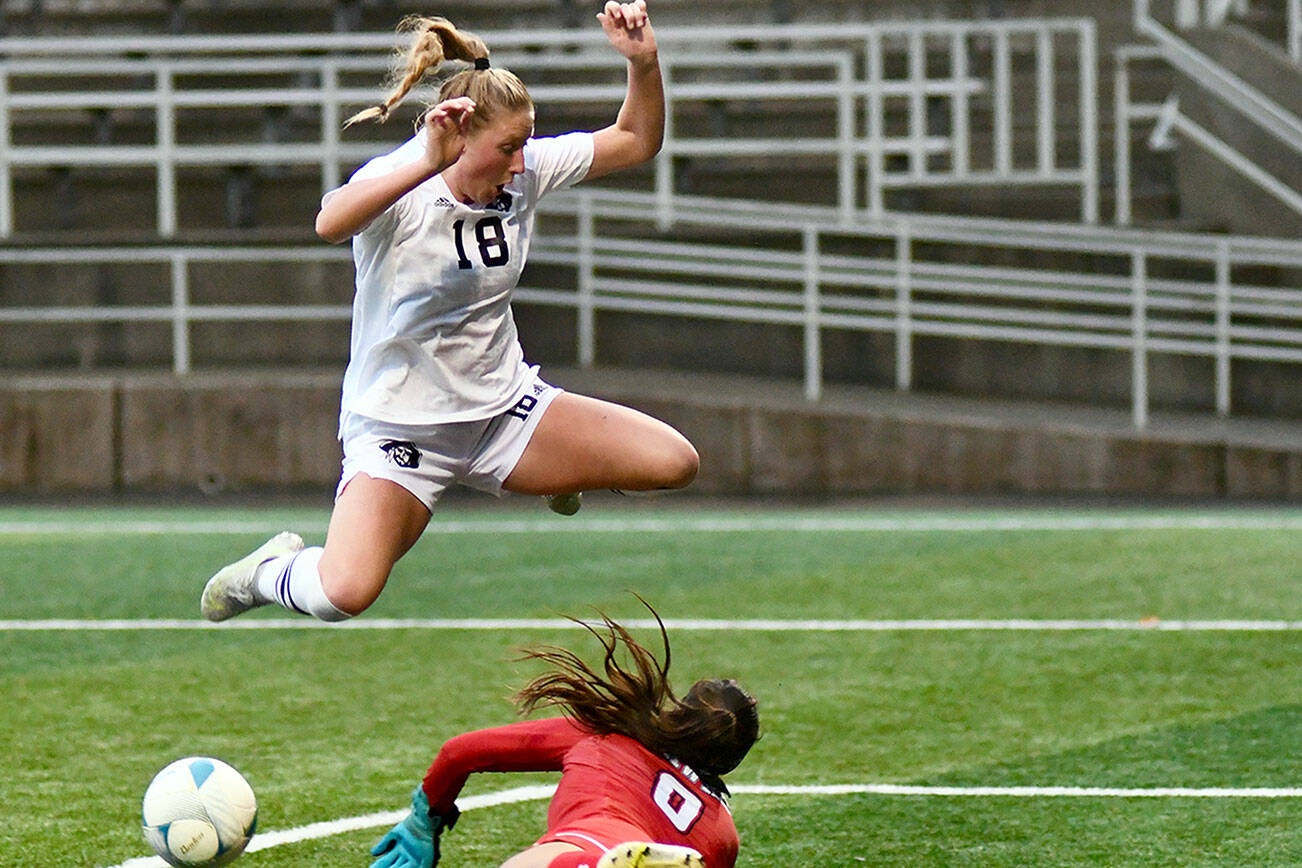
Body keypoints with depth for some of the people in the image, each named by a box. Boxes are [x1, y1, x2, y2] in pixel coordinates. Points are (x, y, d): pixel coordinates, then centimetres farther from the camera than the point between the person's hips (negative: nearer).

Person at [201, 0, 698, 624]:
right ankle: (273, 570, 9)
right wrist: (427, 164, -56)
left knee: (674, 462, -6)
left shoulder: (525, 171, -4)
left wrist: (643, 63, -13)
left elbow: (636, 141, 6)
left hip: (502, 406, 6)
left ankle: (552, 474, 26)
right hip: (399, 424, -6)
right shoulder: (400, 187, -21)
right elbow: (330, 223, -45)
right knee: (343, 595, -29)